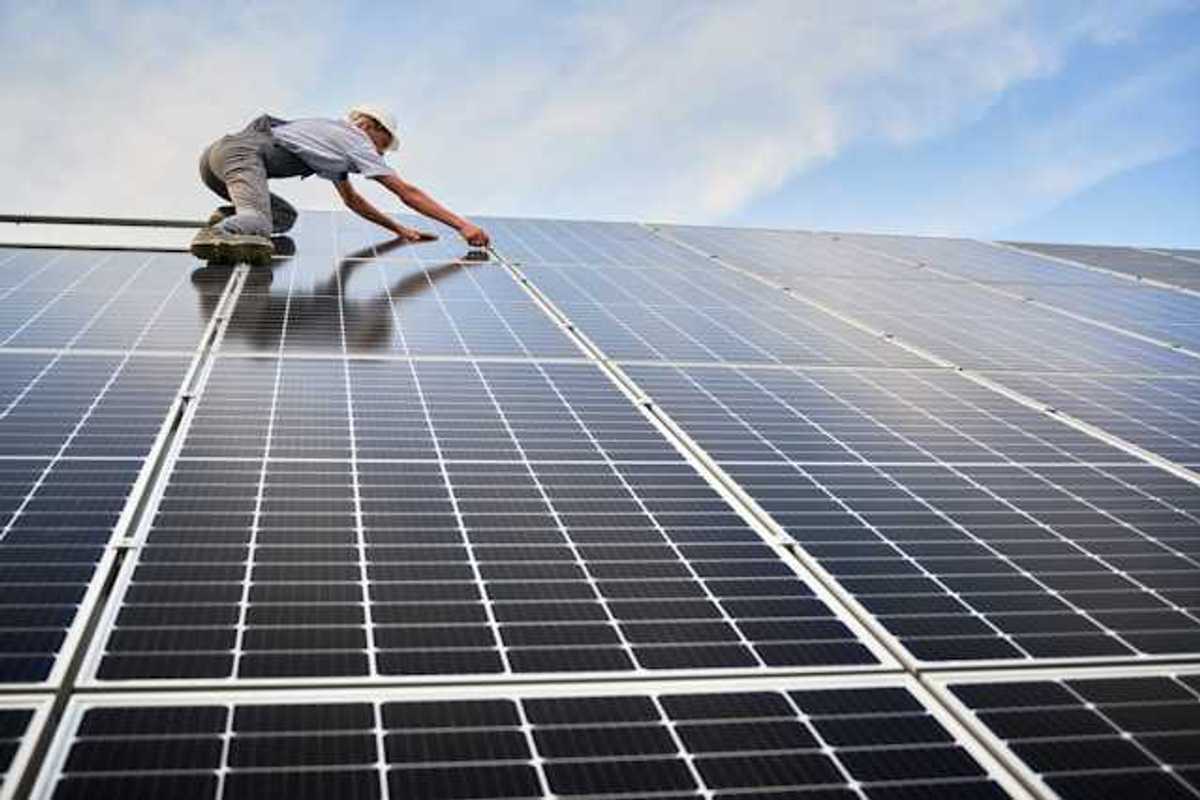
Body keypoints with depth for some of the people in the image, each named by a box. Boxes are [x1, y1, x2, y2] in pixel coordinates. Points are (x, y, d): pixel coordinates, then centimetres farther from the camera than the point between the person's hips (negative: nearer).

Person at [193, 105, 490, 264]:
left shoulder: (334, 138, 30)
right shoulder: (356, 142, 7)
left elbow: (351, 199, 38)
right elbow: (408, 193, 3)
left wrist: (399, 229, 33)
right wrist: (463, 225, 3)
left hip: (216, 154, 9)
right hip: (244, 152, -9)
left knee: (284, 216, 22)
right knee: (258, 224, -32)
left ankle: (228, 218, -1)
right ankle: (218, 234, -60)